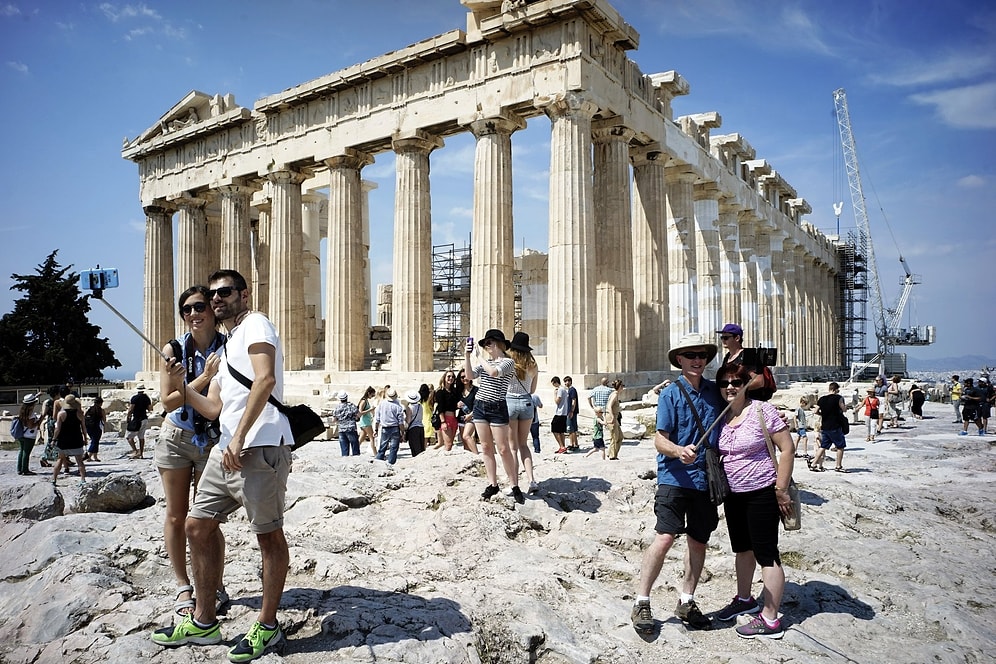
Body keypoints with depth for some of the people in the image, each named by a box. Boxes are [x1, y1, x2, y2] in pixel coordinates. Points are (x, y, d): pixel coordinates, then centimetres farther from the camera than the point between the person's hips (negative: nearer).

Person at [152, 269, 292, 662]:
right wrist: (181, 386, 4)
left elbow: (265, 379, -19)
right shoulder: (224, 350, 25)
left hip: (260, 448, -10)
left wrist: (239, 438, -22)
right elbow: (213, 409, 20)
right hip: (226, 450, 10)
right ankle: (203, 622, 24)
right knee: (197, 526, 12)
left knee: (268, 535, 1)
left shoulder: (255, 324, -2)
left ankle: (267, 626, 13)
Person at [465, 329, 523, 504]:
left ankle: (515, 486, 4)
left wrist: (480, 358, -9)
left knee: (503, 449, -5)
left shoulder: (508, 362, -6)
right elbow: (470, 375, 0)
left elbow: (493, 372, -24)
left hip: (498, 408, -6)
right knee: (486, 448, 8)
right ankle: (492, 484, 15)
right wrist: (467, 356, -10)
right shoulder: (484, 361, 13)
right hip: (480, 406, 6)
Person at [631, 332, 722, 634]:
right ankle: (641, 603, 0)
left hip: (706, 479, 5)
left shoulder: (715, 392, 7)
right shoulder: (670, 394, -5)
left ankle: (686, 602, 29)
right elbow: (660, 440, -9)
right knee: (665, 537, -13)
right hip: (675, 477, -5)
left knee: (699, 541, 12)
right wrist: (679, 451, -28)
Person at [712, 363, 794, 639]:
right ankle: (744, 599, 40)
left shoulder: (762, 411, -14)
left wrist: (781, 490, -15)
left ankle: (770, 620, 9)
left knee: (766, 553, 0)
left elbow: (787, 449, -14)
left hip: (762, 493, -7)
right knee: (742, 548, 21)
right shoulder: (720, 417, 4)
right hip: (733, 494, 7)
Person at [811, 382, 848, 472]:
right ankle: (838, 466, 12)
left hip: (824, 427, 6)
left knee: (823, 446, 12)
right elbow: (844, 409, -2)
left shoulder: (821, 399, 7)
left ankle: (813, 464, 7)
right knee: (840, 446, 8)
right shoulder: (838, 398, -8)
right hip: (835, 427, -6)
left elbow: (816, 411, 5)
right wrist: (846, 406, 19)